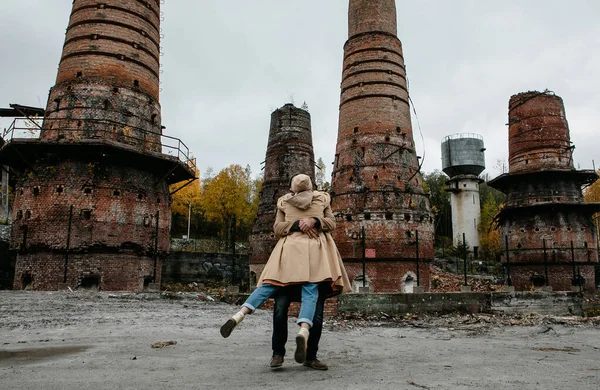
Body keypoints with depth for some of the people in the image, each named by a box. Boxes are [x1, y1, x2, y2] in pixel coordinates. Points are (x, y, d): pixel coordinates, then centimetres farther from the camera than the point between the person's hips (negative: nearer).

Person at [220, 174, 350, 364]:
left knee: (269, 285, 3)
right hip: (314, 249, -1)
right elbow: (331, 223, 9)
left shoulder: (284, 202, 15)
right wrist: (315, 221, -6)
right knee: (310, 292, -10)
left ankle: (238, 315, -11)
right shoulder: (322, 199, 15)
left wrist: (295, 224, 0)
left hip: (290, 248, 1)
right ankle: (303, 332, -33)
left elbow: (277, 228, 9)